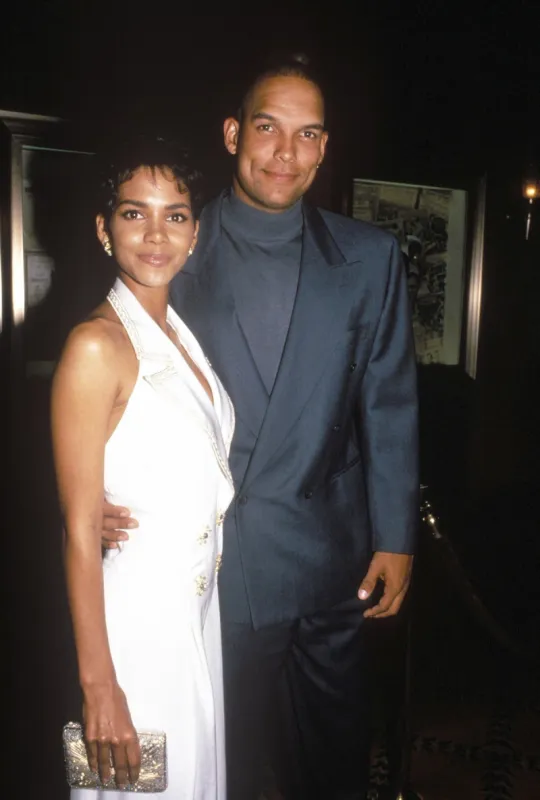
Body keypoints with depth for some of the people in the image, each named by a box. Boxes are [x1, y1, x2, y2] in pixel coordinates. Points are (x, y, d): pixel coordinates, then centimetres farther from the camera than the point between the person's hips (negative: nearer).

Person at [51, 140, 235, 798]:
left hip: (201, 612, 7)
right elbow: (80, 529, -19)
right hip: (137, 617, -7)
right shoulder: (97, 345, -19)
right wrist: (98, 685, -17)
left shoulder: (182, 333, 4)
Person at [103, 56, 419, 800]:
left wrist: (396, 538, 0)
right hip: (208, 559, -1)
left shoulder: (369, 257, 1)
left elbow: (388, 403, 1)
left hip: (331, 563, 2)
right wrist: (102, 497, -16)